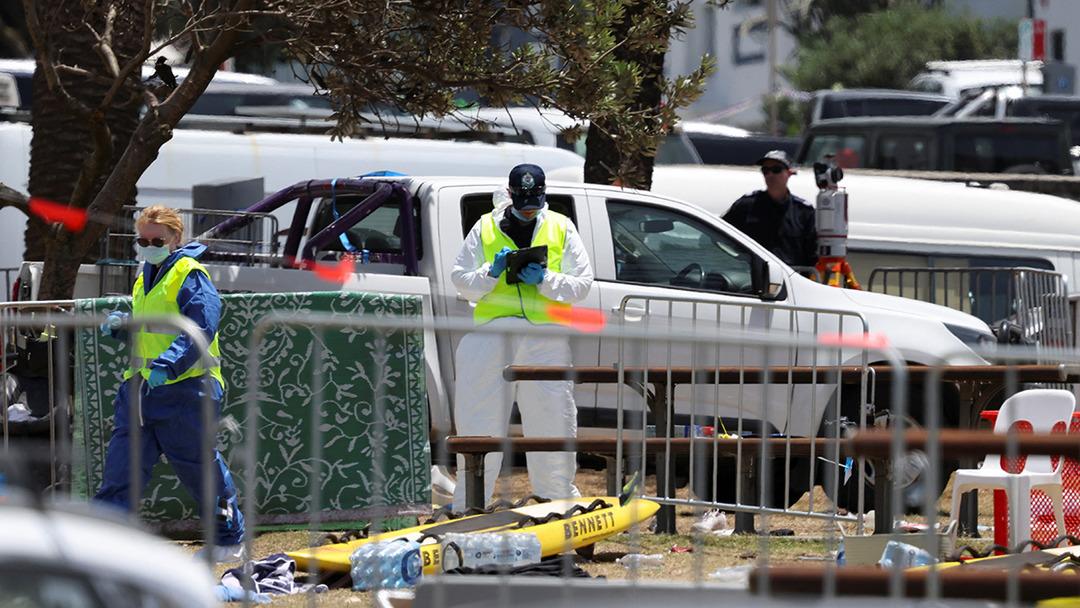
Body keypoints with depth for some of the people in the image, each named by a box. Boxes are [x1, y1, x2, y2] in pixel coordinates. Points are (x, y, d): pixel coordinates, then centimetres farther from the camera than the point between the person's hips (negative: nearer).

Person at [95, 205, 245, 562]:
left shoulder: (189, 276, -9)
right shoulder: (144, 280, 18)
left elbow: (201, 330, -20)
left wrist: (168, 365, -32)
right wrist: (120, 326, 9)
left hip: (183, 387, -8)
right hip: (140, 386, 8)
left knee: (200, 469, 3)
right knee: (121, 467, 0)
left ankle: (230, 540, 19)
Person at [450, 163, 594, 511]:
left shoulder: (561, 229, 11)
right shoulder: (485, 229, 11)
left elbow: (582, 283, 8)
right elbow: (461, 280, 9)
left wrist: (546, 281, -9)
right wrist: (491, 273, -10)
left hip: (546, 340, 0)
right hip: (492, 335, 0)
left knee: (552, 418, 2)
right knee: (481, 420, 0)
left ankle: (559, 494, 14)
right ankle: (468, 502, 6)